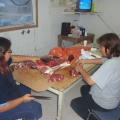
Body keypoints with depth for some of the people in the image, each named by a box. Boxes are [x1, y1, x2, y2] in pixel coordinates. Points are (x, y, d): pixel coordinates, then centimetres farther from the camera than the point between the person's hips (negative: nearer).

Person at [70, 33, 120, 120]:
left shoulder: (110, 65, -36)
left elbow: (90, 81, -34)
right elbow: (103, 60, 12)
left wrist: (80, 69, -17)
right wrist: (85, 61, 4)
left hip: (105, 104, -9)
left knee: (74, 103, 7)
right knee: (84, 89, 28)